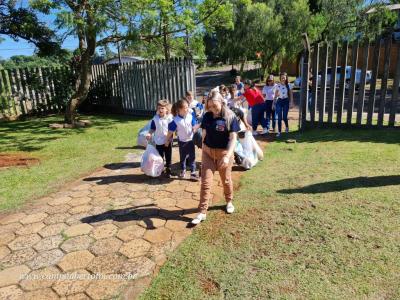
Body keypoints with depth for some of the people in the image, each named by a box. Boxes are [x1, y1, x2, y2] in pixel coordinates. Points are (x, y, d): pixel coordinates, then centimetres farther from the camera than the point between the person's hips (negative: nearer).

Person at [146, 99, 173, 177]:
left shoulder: (170, 118, -10)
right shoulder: (155, 118, -3)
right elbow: (153, 129, 3)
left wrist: (169, 134, -23)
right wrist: (149, 134, -15)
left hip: (168, 141, -2)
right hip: (158, 141, 2)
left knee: (168, 156, 11)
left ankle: (168, 169, 26)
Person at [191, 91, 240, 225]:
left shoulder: (230, 117, -13)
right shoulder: (207, 116, -3)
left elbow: (233, 138, -16)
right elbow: (204, 134, 7)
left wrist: (227, 156, -26)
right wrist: (203, 150, 11)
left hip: (224, 153, -2)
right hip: (208, 152, 2)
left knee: (226, 180, 16)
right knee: (205, 182, 0)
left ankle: (229, 201, 42)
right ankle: (202, 212, 7)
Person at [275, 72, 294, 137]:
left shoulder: (288, 85, -1)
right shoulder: (278, 85, 1)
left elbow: (291, 94, 3)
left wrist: (291, 102, -4)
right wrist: (274, 103, 2)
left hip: (286, 101, -1)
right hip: (279, 101, 1)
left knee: (284, 117, -2)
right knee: (279, 118, -4)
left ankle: (287, 127, 30)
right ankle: (279, 132, 3)